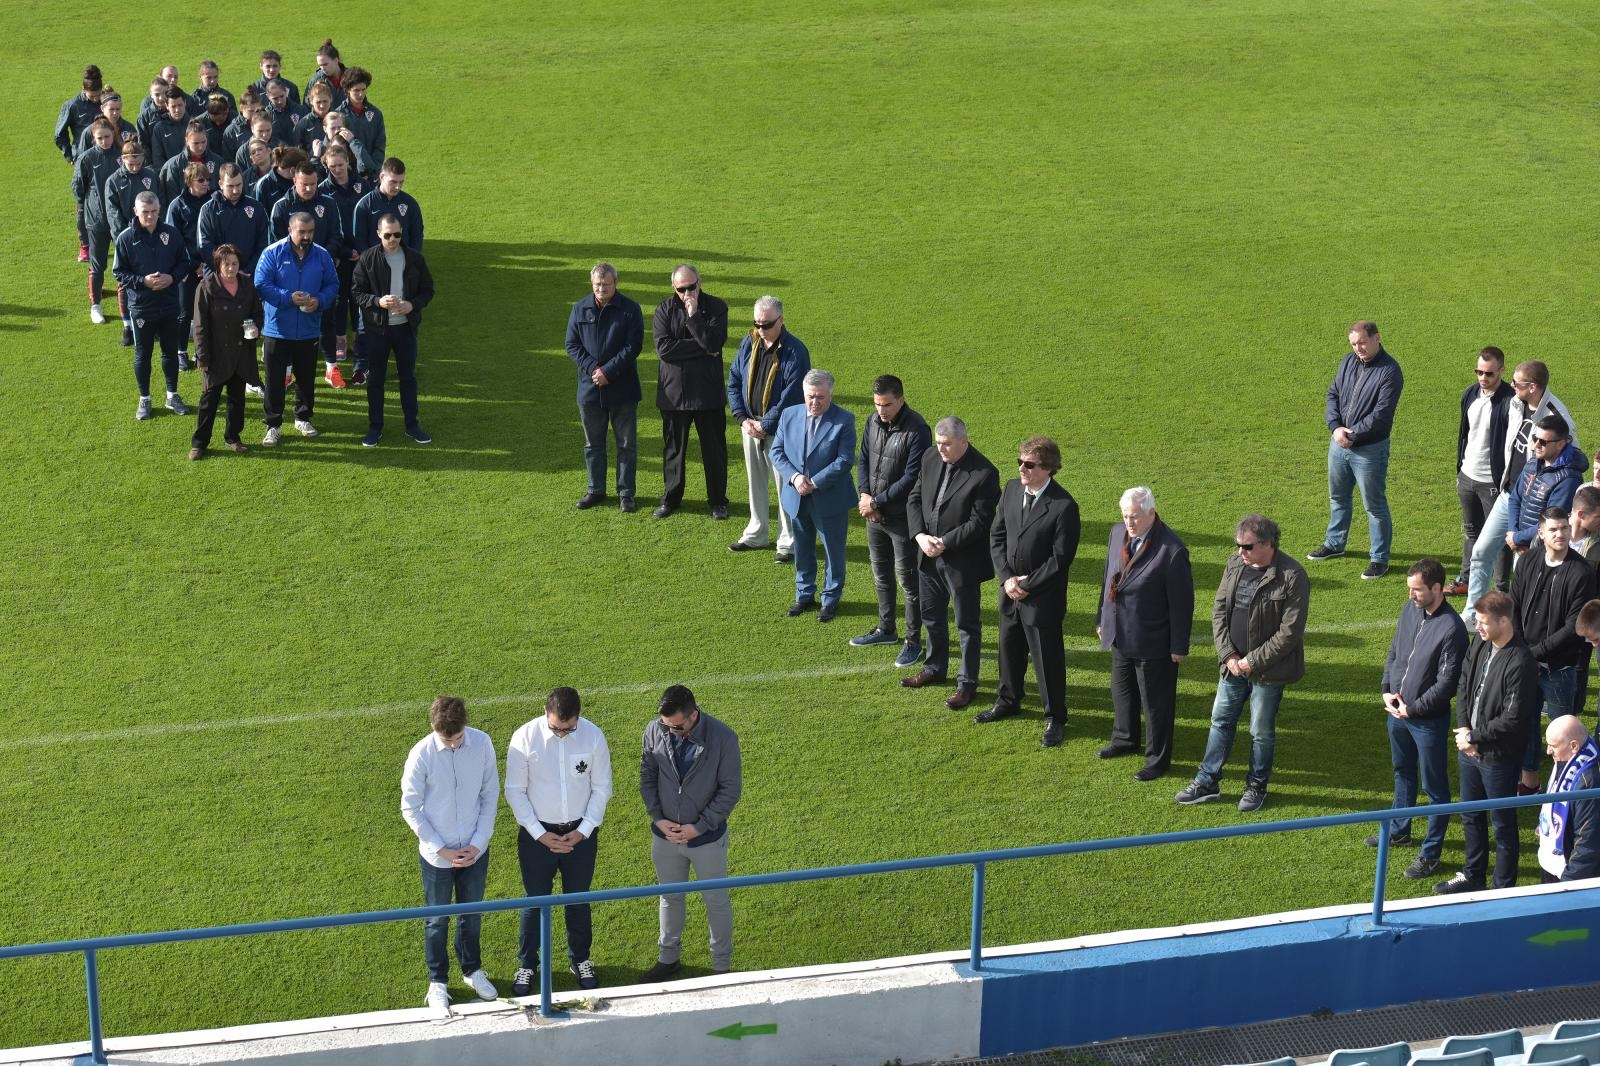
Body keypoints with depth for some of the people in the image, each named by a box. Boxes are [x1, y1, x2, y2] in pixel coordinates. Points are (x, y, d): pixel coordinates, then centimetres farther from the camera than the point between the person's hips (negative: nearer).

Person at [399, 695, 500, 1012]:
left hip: (475, 851, 2)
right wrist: (440, 849, -13)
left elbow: (490, 795, -2)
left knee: (472, 915, 20)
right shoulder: (421, 755, -21)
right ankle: (437, 981, 32)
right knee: (437, 920, 14)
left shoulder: (482, 744, -14)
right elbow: (410, 808, -11)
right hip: (437, 854, -2)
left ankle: (472, 969, 42)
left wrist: (479, 842, -8)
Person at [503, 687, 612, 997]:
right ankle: (527, 966, 29)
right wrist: (540, 834, -15)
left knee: (578, 900, 18)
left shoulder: (593, 736, -13)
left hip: (580, 833, 2)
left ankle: (580, 959, 38)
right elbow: (515, 792, -10)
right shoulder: (525, 738, -18)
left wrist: (584, 830, -11)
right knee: (535, 901, 11)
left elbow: (601, 788, -3)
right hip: (538, 834, -1)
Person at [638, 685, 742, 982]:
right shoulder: (655, 732, -14)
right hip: (665, 835, 3)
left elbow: (730, 790, -16)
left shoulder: (723, 739, -23)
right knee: (670, 897, 21)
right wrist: (658, 818, -11)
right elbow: (647, 776, 0)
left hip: (707, 838, -3)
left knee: (717, 902, 14)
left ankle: (721, 966, 31)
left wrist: (699, 827, -19)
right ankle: (668, 958, 40)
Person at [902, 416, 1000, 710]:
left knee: (967, 624, 7)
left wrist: (944, 543, -21)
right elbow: (914, 498, 4)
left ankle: (967, 683, 18)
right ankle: (935, 669, 40)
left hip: (962, 561, -7)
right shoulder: (931, 457, -2)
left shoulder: (984, 473, -21)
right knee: (931, 615, 22)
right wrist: (920, 536, -10)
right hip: (929, 554, 7)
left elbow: (980, 522, -20)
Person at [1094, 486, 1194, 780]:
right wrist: (1102, 619, 15)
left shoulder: (1172, 550, -25)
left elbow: (1182, 602, -18)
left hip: (1152, 642, -7)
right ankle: (1125, 740, 47)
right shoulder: (1118, 533, -4)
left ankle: (1158, 758, 24)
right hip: (1120, 635, 7)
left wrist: (1179, 646, -14)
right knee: (1122, 691, 25)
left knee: (1156, 702, 8)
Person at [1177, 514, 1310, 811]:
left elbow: (1290, 632, -20)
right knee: (1220, 721, 15)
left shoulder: (1292, 577, -20)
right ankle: (1206, 783, 27)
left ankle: (1256, 787, 27)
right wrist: (1228, 654, -7)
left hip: (1267, 670, -6)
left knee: (1261, 732, 9)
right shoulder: (1235, 564, -1)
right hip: (1234, 664, 6)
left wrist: (1253, 661, -17)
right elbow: (1219, 610, 4)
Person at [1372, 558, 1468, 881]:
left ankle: (1431, 853, 16)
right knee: (1403, 772, 26)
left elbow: (1447, 683, -22)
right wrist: (1387, 690, -1)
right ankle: (1399, 830, 46)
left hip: (1429, 720, -8)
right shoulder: (1410, 610, -2)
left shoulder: (1452, 629, -24)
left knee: (1434, 787, 6)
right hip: (1397, 711, 8)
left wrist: (1413, 708, -16)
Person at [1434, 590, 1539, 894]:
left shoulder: (1520, 662, -24)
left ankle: (1503, 889, 23)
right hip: (1469, 749, 8)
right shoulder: (1479, 646, 0)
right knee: (1471, 817, 24)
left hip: (1499, 758, -8)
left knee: (1503, 824, 9)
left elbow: (1513, 718, -23)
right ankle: (1472, 875, 42)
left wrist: (1474, 737, -16)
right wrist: (1463, 729, -5)